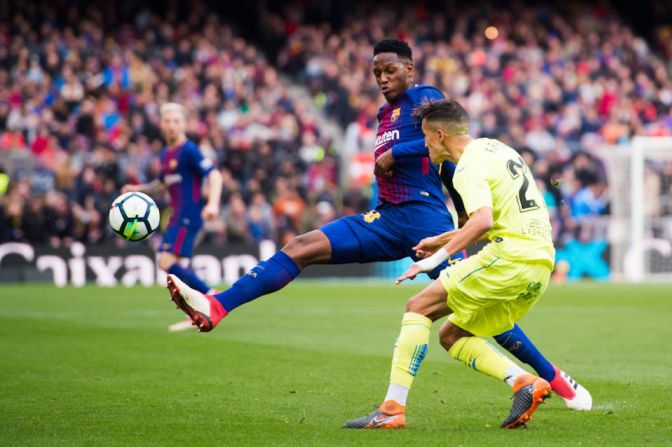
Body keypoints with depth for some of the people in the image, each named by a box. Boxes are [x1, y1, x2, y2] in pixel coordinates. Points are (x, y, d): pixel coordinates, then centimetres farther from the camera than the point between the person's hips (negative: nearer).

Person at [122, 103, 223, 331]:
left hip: (189, 215, -9)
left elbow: (214, 175, -18)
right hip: (178, 215, 9)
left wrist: (213, 204, -32)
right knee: (172, 264, 7)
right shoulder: (166, 154, 16)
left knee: (167, 262, -18)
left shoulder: (189, 150, -10)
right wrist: (138, 189, 14)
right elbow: (163, 183, 30)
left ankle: (212, 297, -12)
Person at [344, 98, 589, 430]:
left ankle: (392, 409, -14)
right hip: (540, 264, 9)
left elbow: (483, 221, -26)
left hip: (509, 256, -9)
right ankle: (525, 382, -4)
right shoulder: (493, 148, 21)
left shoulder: (469, 167, -9)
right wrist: (441, 240, 36)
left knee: (418, 307, -6)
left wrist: (438, 257, -24)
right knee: (451, 335, 14)